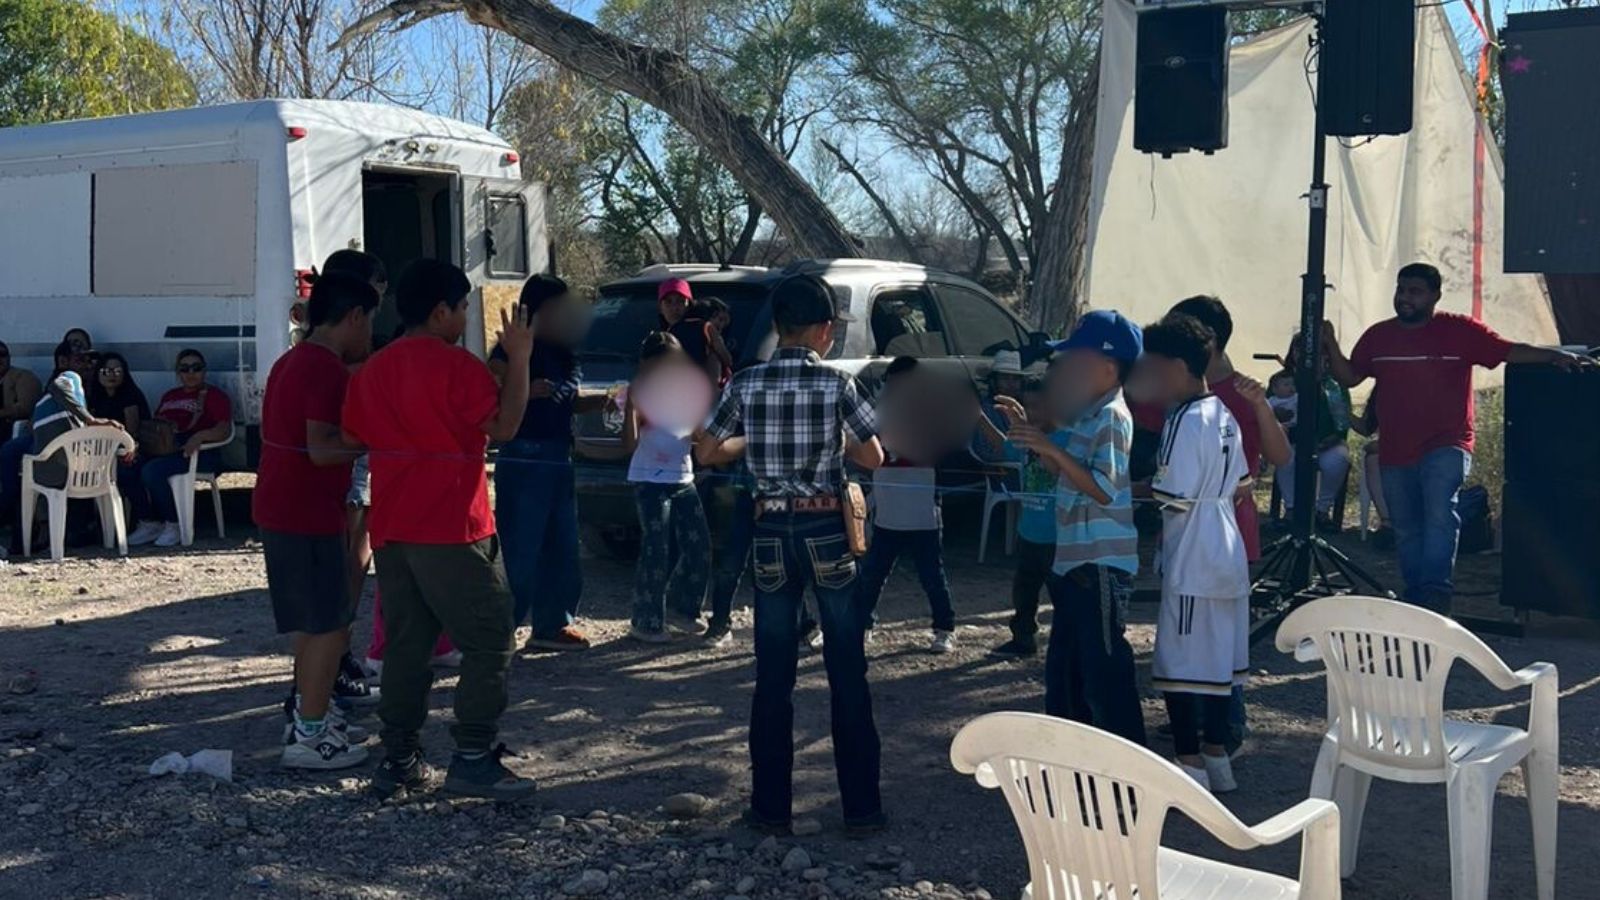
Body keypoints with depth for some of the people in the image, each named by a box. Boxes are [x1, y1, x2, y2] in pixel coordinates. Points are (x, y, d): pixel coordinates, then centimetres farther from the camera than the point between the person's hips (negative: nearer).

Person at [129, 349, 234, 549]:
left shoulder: (215, 396, 9)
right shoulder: (170, 396, 29)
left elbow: (224, 430, -6)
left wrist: (200, 436, -25)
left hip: (197, 453, -6)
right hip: (163, 449, 6)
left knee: (152, 470, -32)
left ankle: (173, 525, -18)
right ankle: (149, 523, -17)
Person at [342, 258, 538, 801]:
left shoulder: (373, 370, 10)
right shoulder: (457, 366, -12)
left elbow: (355, 438, 16)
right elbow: (503, 427, -11)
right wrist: (519, 359, -5)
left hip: (391, 531, 7)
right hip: (453, 532, -7)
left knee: (405, 645, 11)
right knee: (488, 644, 1)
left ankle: (398, 760, 12)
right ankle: (473, 760, -2)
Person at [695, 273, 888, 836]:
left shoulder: (746, 384, -1)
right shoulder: (837, 384, -6)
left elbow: (707, 453, 5)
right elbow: (873, 458, 0)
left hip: (772, 532, 2)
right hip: (827, 530, -2)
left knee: (773, 677, 8)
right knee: (848, 674, 5)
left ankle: (771, 806, 12)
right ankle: (862, 808, 8)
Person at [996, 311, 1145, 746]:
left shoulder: (1112, 417, -16)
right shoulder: (1087, 414, 13)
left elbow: (1104, 489, -24)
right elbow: (1064, 472, 21)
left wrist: (1051, 448, -27)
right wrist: (1029, 432, 13)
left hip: (1101, 567, -11)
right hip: (1074, 562, 11)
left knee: (1105, 671, -6)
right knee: (1065, 668, 19)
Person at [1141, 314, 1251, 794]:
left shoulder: (1185, 421, -17)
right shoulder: (1223, 415, 11)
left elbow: (1172, 496, -21)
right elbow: (1240, 480, 17)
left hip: (1191, 562, -9)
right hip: (1227, 554, 10)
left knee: (1181, 663, -2)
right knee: (1219, 658, 15)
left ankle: (1190, 764, 2)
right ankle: (1217, 756, 23)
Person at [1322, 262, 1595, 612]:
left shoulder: (1460, 330, -3)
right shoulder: (1378, 336, 8)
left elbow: (1509, 351, -7)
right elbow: (1349, 376, 12)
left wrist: (1557, 356, -18)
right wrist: (1330, 346, -3)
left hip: (1445, 447, -4)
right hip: (1395, 454, 5)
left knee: (1440, 514, -27)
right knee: (1407, 531, 12)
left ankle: (1436, 591, -27)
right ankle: (1416, 602, 24)